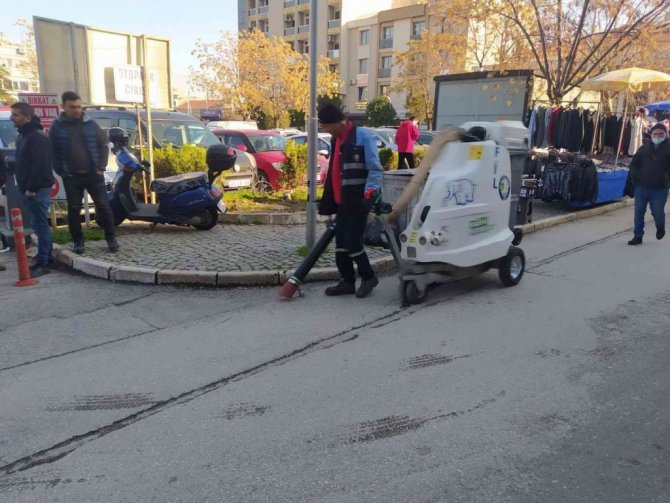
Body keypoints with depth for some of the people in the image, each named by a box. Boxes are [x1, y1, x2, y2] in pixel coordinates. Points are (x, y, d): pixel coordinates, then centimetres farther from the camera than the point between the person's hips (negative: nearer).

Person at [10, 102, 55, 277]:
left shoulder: (38, 137, -15)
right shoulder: (22, 136, 17)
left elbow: (40, 165, -21)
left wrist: (31, 188, -21)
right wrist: (24, 187, 16)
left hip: (38, 189, -10)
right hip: (28, 188, 10)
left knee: (40, 225, -6)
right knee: (40, 225, 14)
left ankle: (43, 263, -2)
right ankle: (46, 257, 21)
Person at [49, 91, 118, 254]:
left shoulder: (90, 124, 5)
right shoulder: (57, 127, 2)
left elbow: (103, 145, 7)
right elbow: (52, 151, 5)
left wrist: (101, 167, -2)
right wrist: (62, 171, -3)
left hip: (93, 174, 0)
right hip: (71, 177, 0)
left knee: (103, 206, 0)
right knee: (74, 210, 5)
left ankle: (111, 238, 10)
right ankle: (78, 242, 15)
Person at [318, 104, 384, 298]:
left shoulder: (363, 137, -11)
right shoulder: (336, 141, 15)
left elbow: (375, 170, -14)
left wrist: (369, 193, -26)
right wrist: (327, 204, 21)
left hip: (358, 202, -8)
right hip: (342, 202, 8)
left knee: (352, 242, -8)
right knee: (341, 244, 9)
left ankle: (368, 277, 13)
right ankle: (347, 282, 20)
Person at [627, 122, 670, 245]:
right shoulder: (643, 149, 6)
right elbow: (634, 164, 13)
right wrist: (636, 177, 1)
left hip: (659, 189, -3)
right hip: (641, 188, 3)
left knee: (658, 213, -1)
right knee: (639, 213, 4)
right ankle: (638, 236, 14)